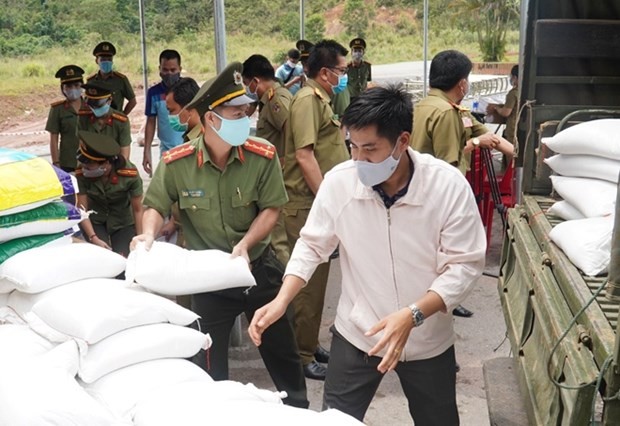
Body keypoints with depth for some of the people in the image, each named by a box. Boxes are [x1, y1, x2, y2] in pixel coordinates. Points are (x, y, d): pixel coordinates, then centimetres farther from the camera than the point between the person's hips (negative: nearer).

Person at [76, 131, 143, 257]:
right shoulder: (82, 174, -25)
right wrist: (93, 238, -28)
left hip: (123, 223, 0)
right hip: (95, 221, 0)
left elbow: (137, 210, -17)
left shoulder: (130, 174, -27)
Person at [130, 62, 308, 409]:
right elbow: (156, 206, -3)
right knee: (209, 360, 11)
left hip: (259, 266, 1)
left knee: (281, 348, 18)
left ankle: (299, 408, 42)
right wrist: (149, 235, -23)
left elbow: (271, 208, -10)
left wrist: (245, 244, -24)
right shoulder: (176, 163, -17)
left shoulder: (263, 155, -16)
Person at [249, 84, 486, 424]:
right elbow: (312, 245, -2)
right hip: (356, 336, 1)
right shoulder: (339, 181, -15)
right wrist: (281, 300, -16)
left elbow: (464, 265, -17)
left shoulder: (449, 185, -20)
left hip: (428, 341, 0)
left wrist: (412, 316, -29)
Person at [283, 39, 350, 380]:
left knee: (317, 277, 17)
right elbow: (304, 155, -22)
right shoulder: (307, 100, -14)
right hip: (307, 205, -10)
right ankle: (302, 356, 8)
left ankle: (310, 344, 29)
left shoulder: (321, 100, 18)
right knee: (308, 281, -3)